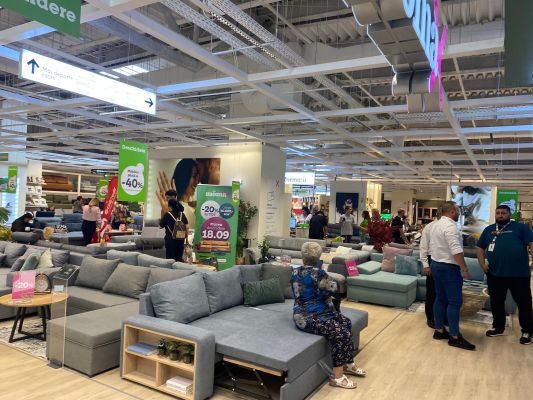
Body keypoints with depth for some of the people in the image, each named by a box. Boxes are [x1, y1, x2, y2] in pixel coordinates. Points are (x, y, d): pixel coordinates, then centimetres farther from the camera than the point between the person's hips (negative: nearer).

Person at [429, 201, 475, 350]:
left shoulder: (436, 225, 12)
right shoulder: (450, 226, -18)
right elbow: (456, 251, -24)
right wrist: (465, 269, -19)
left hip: (436, 264, 10)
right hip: (448, 267, -10)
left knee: (440, 299, 13)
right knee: (455, 301, -4)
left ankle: (439, 330, 19)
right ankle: (454, 337, 0)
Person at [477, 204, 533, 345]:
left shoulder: (520, 227, 0)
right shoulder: (489, 230, 13)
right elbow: (480, 248, 17)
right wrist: (482, 264, 5)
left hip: (519, 274, -4)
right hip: (494, 274, 4)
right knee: (496, 302, 14)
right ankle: (498, 327, 29)